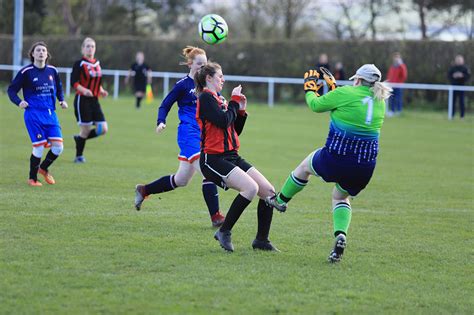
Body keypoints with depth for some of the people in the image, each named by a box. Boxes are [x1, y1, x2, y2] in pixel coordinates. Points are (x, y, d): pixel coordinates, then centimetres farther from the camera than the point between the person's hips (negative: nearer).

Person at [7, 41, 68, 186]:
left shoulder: (52, 71, 8)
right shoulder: (26, 72, -5)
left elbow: (58, 88, 25)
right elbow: (11, 90, 0)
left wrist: (62, 100, 9)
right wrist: (19, 102, -16)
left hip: (50, 114, 5)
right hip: (33, 114, -5)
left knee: (58, 147, -4)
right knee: (39, 147, -9)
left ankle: (43, 168, 25)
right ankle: (32, 178, 12)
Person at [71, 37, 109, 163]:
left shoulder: (97, 63, 12)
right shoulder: (79, 63, -8)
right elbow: (74, 82, -15)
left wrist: (101, 91, 5)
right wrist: (84, 90, -30)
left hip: (94, 100, 6)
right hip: (82, 100, -6)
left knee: (103, 129, -1)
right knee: (86, 129, -4)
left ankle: (80, 138, 21)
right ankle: (79, 156, 12)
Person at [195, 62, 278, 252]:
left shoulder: (219, 100, 20)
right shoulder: (205, 98, -6)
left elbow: (235, 130, 21)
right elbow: (223, 121, -19)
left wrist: (241, 110, 8)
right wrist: (234, 101, -6)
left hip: (231, 157, 9)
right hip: (213, 159, -9)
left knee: (268, 191, -1)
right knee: (251, 187, -28)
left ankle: (261, 240, 10)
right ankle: (224, 232, -15)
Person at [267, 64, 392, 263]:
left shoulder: (346, 93, -10)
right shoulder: (380, 101, 7)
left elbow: (316, 105, 2)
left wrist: (309, 89, 21)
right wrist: (334, 87, 27)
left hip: (336, 157, -4)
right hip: (366, 164, 5)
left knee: (305, 166, 28)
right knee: (340, 197, 27)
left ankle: (281, 200, 46)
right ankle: (340, 235, 3)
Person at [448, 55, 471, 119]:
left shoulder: (465, 68, 1)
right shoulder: (452, 68, 6)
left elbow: (468, 76, -2)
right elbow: (448, 75, 7)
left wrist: (462, 76, -17)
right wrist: (453, 76, -11)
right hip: (454, 85, 2)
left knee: (461, 101, -2)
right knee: (453, 100, 2)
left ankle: (462, 115, 3)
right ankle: (452, 115, 8)